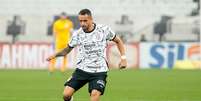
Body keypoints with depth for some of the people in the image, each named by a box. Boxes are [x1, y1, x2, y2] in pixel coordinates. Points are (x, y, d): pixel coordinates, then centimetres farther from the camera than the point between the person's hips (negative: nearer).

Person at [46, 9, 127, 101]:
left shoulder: (104, 30, -5)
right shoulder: (77, 34, -1)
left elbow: (118, 41, 9)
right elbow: (67, 50, 13)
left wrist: (123, 58, -1)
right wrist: (55, 55, -5)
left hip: (99, 71, -2)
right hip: (82, 69, 2)